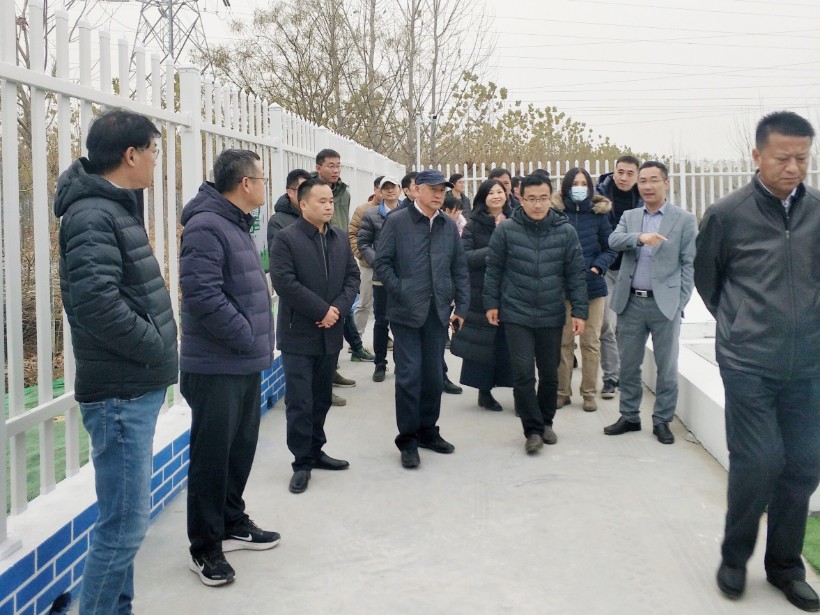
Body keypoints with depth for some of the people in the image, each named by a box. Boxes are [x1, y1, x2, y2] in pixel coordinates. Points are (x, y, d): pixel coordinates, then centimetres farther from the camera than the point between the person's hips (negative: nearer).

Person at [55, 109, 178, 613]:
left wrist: (160, 342, 5)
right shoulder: (91, 215, -16)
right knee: (124, 526, -5)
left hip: (137, 389, 10)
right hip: (120, 394, -10)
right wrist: (157, 348, -15)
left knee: (127, 518, 19)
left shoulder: (118, 208, 15)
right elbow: (96, 303, -27)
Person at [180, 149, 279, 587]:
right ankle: (205, 547, 13)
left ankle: (232, 523, 35)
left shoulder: (237, 225, 14)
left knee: (241, 449, 19)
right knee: (212, 457, 1)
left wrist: (258, 341, 12)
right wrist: (248, 337, -18)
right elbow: (203, 296, -26)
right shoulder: (205, 227, -18)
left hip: (246, 365, 10)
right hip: (215, 368, -9)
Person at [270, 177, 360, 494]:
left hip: (330, 334, 6)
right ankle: (302, 462, 7)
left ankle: (315, 451, 27)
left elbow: (352, 276, 8)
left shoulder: (340, 237, 10)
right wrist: (322, 310, -18)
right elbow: (285, 283, -17)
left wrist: (338, 308, -10)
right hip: (298, 335, -5)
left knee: (321, 399, 14)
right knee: (300, 403, -3)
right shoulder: (286, 239, -8)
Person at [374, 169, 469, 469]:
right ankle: (407, 440, 8)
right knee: (409, 375, -3)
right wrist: (401, 291, -10)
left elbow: (460, 269, 12)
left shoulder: (449, 226, 9)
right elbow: (381, 262, -4)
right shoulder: (397, 221, -3)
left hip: (438, 312, 4)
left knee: (434, 376, 10)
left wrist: (461, 306, 7)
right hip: (406, 312, -4)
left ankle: (428, 431, 25)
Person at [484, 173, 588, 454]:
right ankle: (533, 429, 6)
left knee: (550, 373, 12)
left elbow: (576, 273, 1)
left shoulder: (566, 231, -3)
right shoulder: (506, 230, -7)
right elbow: (493, 269, 2)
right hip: (516, 315, -2)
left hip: (551, 316, 2)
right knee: (523, 373, -7)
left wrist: (579, 311, -1)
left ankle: (546, 422, 31)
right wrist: (491, 303, 2)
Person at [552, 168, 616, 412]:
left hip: (593, 285, 1)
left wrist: (597, 268, -10)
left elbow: (610, 248, 5)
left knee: (591, 342, 5)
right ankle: (563, 391, 15)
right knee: (564, 341, 4)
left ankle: (589, 393, 15)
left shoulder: (599, 214, 3)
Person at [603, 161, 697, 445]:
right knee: (628, 365, 11)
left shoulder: (684, 219, 1)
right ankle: (629, 416, 24)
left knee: (667, 367, 4)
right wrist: (640, 237, -28)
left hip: (664, 304, -3)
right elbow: (614, 241, -8)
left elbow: (689, 264, -2)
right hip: (631, 303, 3)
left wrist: (680, 302, -9)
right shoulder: (629, 217, 11)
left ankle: (662, 421, 16)